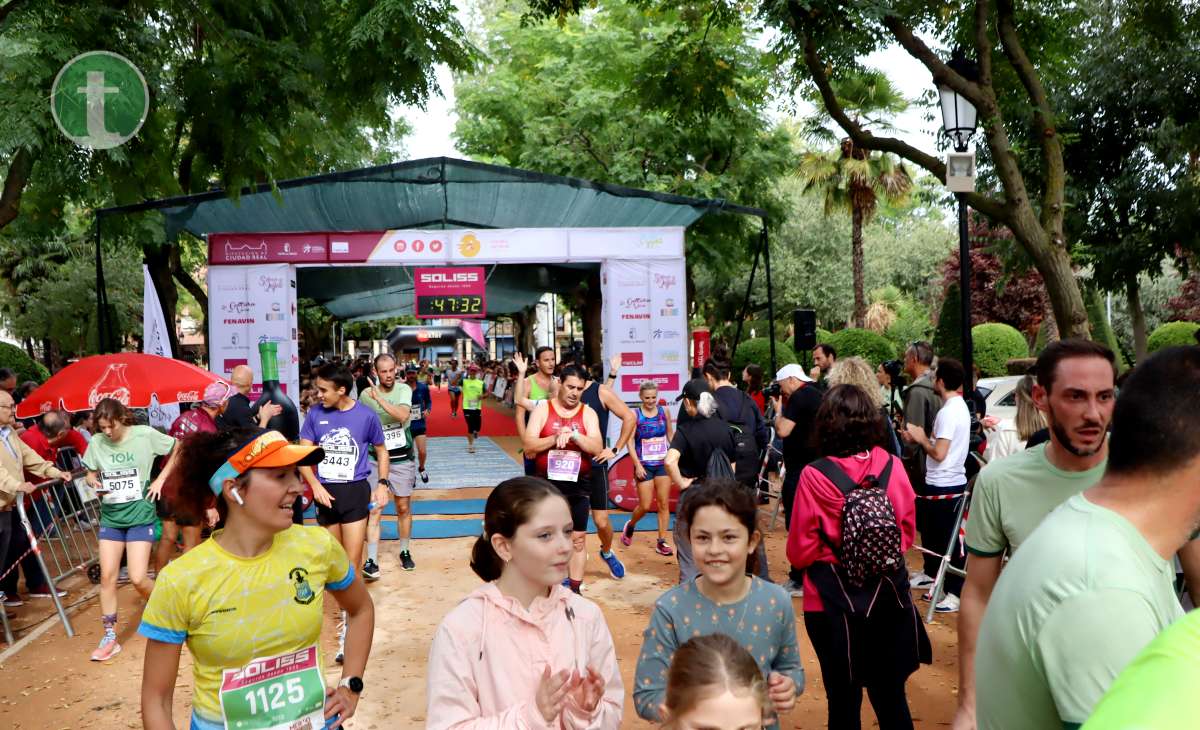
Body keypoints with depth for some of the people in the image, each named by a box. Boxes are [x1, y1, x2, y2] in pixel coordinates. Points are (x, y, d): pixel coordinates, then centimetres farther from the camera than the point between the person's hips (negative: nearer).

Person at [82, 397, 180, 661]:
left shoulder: (144, 435, -11)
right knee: (107, 576, 0)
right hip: (110, 517, 3)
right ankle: (109, 638, 12)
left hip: (140, 515, -3)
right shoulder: (96, 442, -4)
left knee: (138, 578, -7)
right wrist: (95, 483, -14)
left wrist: (160, 479, -5)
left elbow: (178, 449, 1)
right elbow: (91, 473, 9)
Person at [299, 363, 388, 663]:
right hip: (326, 493, 3)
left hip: (356, 491, -3)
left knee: (352, 563, -6)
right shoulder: (315, 414, -3)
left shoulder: (366, 416, -6)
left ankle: (347, 628, -4)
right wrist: (315, 486, -11)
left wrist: (382, 484, -4)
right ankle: (347, 608, 32)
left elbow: (381, 451, 8)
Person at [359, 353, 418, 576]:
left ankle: (405, 552, 29)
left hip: (402, 459, 1)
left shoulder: (404, 389, -7)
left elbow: (403, 415, -26)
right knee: (374, 509, -9)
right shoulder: (366, 394, -5)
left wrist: (379, 398, -29)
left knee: (404, 508, 13)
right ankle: (371, 561, -8)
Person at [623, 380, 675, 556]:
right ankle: (630, 526, 30)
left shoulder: (664, 412, 1)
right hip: (644, 465, -3)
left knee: (664, 504, 2)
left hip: (663, 463, 3)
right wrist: (637, 465, -14)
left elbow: (670, 435, 11)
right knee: (645, 506, 0)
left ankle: (662, 541, 10)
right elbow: (630, 442, -9)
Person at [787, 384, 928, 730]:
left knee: (844, 696, 14)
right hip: (889, 594, 3)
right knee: (890, 692, 20)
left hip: (836, 600, -3)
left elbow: (800, 552, -11)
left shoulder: (814, 476, -18)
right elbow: (908, 532, 4)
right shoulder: (893, 466, -9)